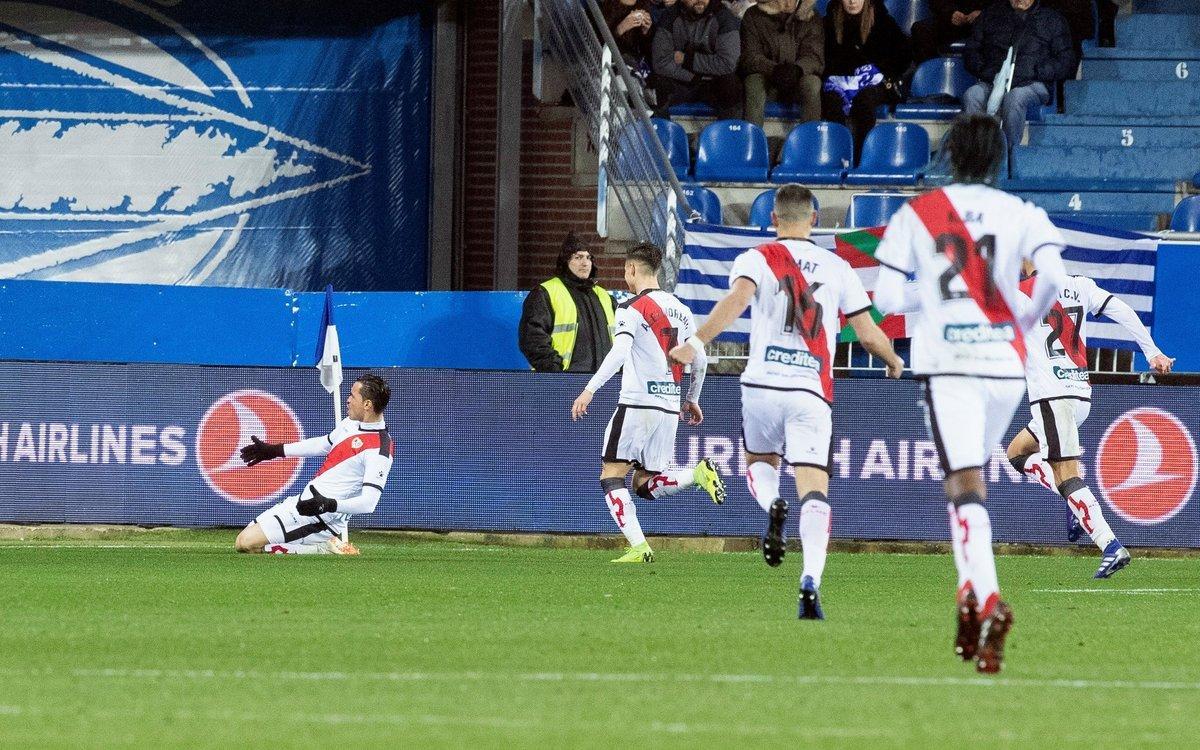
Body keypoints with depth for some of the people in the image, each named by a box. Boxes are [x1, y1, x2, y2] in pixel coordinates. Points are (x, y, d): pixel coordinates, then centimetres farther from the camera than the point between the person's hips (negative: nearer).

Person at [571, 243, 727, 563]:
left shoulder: (633, 308, -7)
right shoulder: (681, 310, 15)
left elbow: (619, 352, -22)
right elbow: (700, 360, 19)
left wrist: (590, 389, -24)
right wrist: (692, 399, 33)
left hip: (637, 404, -7)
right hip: (670, 409, 7)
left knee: (612, 477, 1)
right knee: (646, 485, 14)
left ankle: (638, 546, -12)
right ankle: (698, 474, -11)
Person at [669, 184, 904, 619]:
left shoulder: (758, 259, 5)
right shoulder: (838, 268, 11)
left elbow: (738, 299, -16)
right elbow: (869, 334, 13)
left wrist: (697, 343, -24)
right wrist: (894, 363, 33)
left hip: (763, 384, 0)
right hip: (813, 392, 0)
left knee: (759, 463, 27)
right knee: (814, 490, -6)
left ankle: (773, 506, -8)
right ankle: (811, 580, -27)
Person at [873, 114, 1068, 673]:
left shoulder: (916, 215, 5)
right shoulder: (1021, 214, 6)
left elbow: (887, 297, 0)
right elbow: (1053, 274, -10)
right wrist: (1030, 317, 10)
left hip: (946, 364, -2)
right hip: (1005, 361, 2)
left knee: (965, 486, -11)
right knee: (969, 478, 22)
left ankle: (987, 602, -30)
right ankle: (971, 594, 16)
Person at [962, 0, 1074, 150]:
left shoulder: (1052, 20, 15)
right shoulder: (992, 14, 23)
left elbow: (1066, 63, 7)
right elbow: (971, 50, 20)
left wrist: (1035, 72, -8)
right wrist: (985, 71, -1)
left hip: (1031, 84, -2)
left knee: (1014, 98, -39)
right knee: (972, 95, -32)